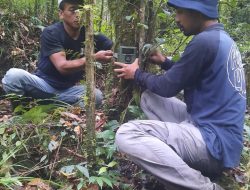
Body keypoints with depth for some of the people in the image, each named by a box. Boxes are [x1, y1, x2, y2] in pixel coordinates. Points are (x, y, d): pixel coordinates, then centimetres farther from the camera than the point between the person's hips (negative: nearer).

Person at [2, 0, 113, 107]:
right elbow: (62, 67, -26)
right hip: (44, 84, -4)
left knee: (96, 95, -26)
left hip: (68, 89, 4)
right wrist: (94, 58, -33)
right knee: (13, 75, -33)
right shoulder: (51, 33, -15)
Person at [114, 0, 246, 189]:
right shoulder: (222, 38, 12)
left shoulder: (204, 41, -19)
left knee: (126, 135, -19)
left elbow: (168, 87, -9)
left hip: (215, 141, -10)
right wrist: (165, 62, 19)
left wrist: (137, 74, 7)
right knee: (149, 98, 15)